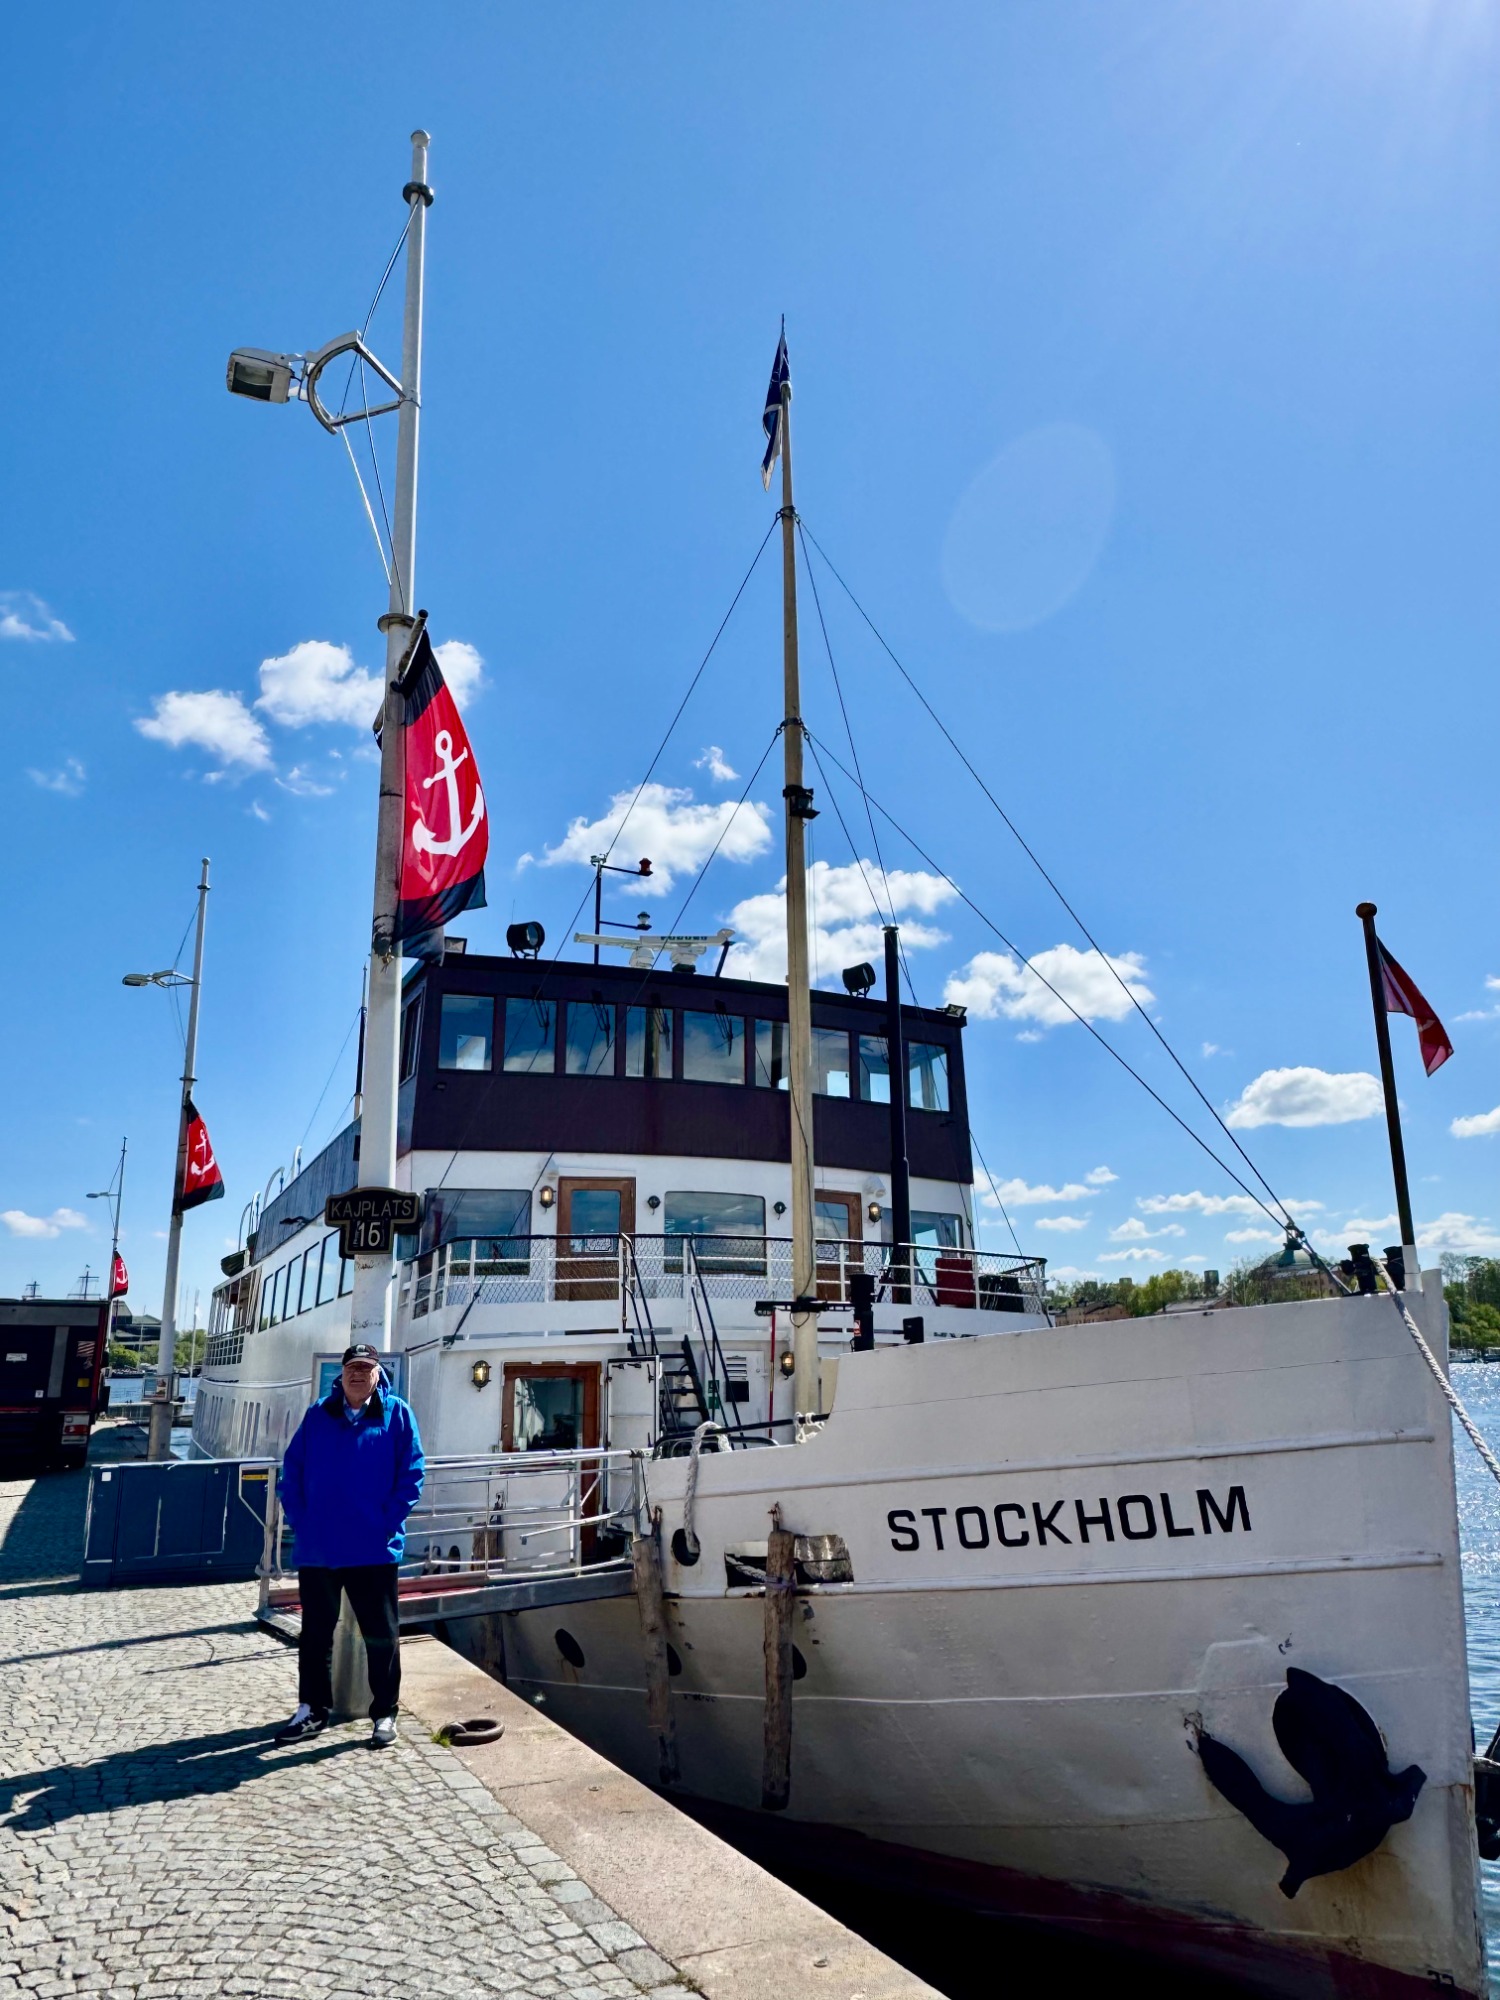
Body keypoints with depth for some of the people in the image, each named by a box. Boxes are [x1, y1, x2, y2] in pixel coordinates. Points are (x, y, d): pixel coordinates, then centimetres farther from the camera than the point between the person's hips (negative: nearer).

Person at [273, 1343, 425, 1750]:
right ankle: (312, 1709, 32)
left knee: (380, 1634, 6)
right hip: (317, 1548, 3)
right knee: (315, 1632, 16)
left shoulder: (397, 1414, -3)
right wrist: (299, 1521, -2)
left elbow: (411, 1474, -4)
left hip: (374, 1549, -3)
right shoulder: (318, 1415, 5)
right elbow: (291, 1472, 7)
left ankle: (385, 1713, 20)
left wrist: (388, 1523, -11)